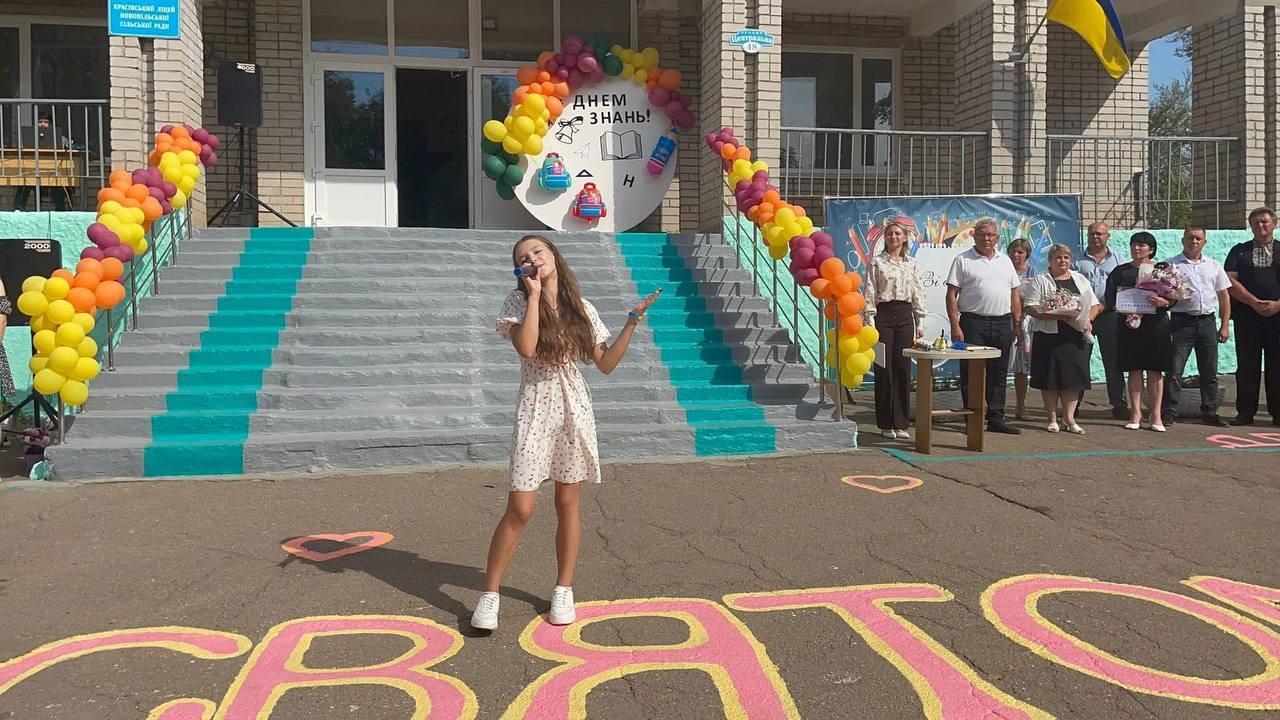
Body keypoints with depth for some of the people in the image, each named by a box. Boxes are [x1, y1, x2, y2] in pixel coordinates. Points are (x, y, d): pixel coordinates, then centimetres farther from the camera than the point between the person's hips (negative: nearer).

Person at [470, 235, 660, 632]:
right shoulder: (519, 301, -3)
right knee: (519, 509, -5)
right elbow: (526, 349, -22)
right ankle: (489, 595, 9)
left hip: (574, 408, 3)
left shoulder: (581, 309, 5)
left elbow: (606, 364, 5)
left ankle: (564, 590, 24)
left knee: (567, 504, 10)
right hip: (535, 409, -2)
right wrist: (535, 295, -16)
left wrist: (633, 320, 2)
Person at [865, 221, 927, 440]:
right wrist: (870, 321, -10)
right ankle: (885, 424, 7)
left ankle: (900, 424, 7)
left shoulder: (913, 264, 12)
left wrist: (920, 323, 6)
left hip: (905, 315, 3)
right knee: (884, 369, -2)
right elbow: (869, 293, -2)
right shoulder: (877, 262, 3)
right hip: (883, 314, -3)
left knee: (903, 369, 1)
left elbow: (919, 295, 11)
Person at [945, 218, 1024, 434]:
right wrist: (955, 326, -13)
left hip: (1003, 323, 5)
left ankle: (996, 419, 14)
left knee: (998, 374, 8)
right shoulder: (963, 260, 1)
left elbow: (1014, 294, 17)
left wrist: (1017, 323, 9)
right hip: (973, 322, -5)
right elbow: (952, 294, -5)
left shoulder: (1005, 261, 16)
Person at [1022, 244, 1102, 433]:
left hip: (1076, 337, 3)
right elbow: (1030, 308, -8)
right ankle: (1052, 418, 9)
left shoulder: (1081, 280, 17)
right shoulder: (1039, 281, 3)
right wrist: (1055, 316, -20)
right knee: (1050, 377, -1)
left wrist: (1088, 319, -4)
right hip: (1049, 337, -3)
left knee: (1073, 376, 1)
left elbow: (1095, 305, 17)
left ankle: (1069, 418, 8)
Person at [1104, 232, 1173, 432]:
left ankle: (1156, 415, 6)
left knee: (1155, 370, 1)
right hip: (1129, 324, 1)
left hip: (1156, 323, 0)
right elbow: (1110, 299, 6)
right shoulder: (1120, 271, 10)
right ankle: (1136, 414, 8)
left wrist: (1163, 302, -18)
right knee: (1134, 370, 2)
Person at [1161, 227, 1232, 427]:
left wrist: (1225, 326, 8)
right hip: (1182, 322, -4)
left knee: (1209, 372, 9)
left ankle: (1209, 413, 18)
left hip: (1207, 322, 4)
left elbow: (1224, 296, 14)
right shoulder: (1171, 265, 2)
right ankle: (1169, 413, 0)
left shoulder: (1213, 266, 13)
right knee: (1174, 371, -6)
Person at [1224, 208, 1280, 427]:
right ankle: (1245, 412, 6)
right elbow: (1230, 281, -1)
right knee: (1247, 365, 1)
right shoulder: (1239, 251, 11)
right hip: (1247, 316, 0)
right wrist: (1255, 303, -11)